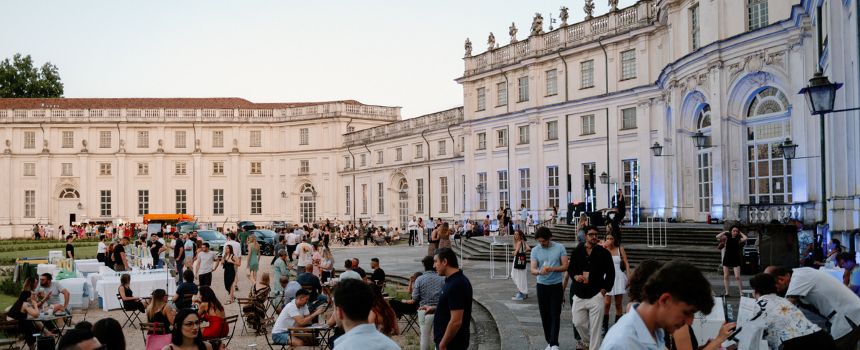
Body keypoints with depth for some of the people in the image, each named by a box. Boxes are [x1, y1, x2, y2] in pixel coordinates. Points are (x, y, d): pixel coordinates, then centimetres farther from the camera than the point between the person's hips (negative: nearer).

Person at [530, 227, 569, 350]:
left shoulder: (559, 248, -5)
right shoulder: (535, 250, -1)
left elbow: (565, 266, -6)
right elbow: (532, 269, -8)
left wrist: (552, 269, -24)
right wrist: (539, 272, -32)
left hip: (556, 286, -2)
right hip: (542, 286, 2)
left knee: (555, 315, -7)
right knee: (544, 315, 7)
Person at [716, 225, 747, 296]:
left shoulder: (739, 239, -1)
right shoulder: (727, 237, 1)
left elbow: (745, 238, -22)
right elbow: (718, 237, -12)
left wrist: (740, 233, -5)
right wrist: (725, 232, -4)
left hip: (736, 259, -2)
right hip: (727, 258, 2)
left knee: (737, 277, -8)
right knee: (725, 276, 3)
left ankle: (741, 291, 2)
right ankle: (727, 292, 11)